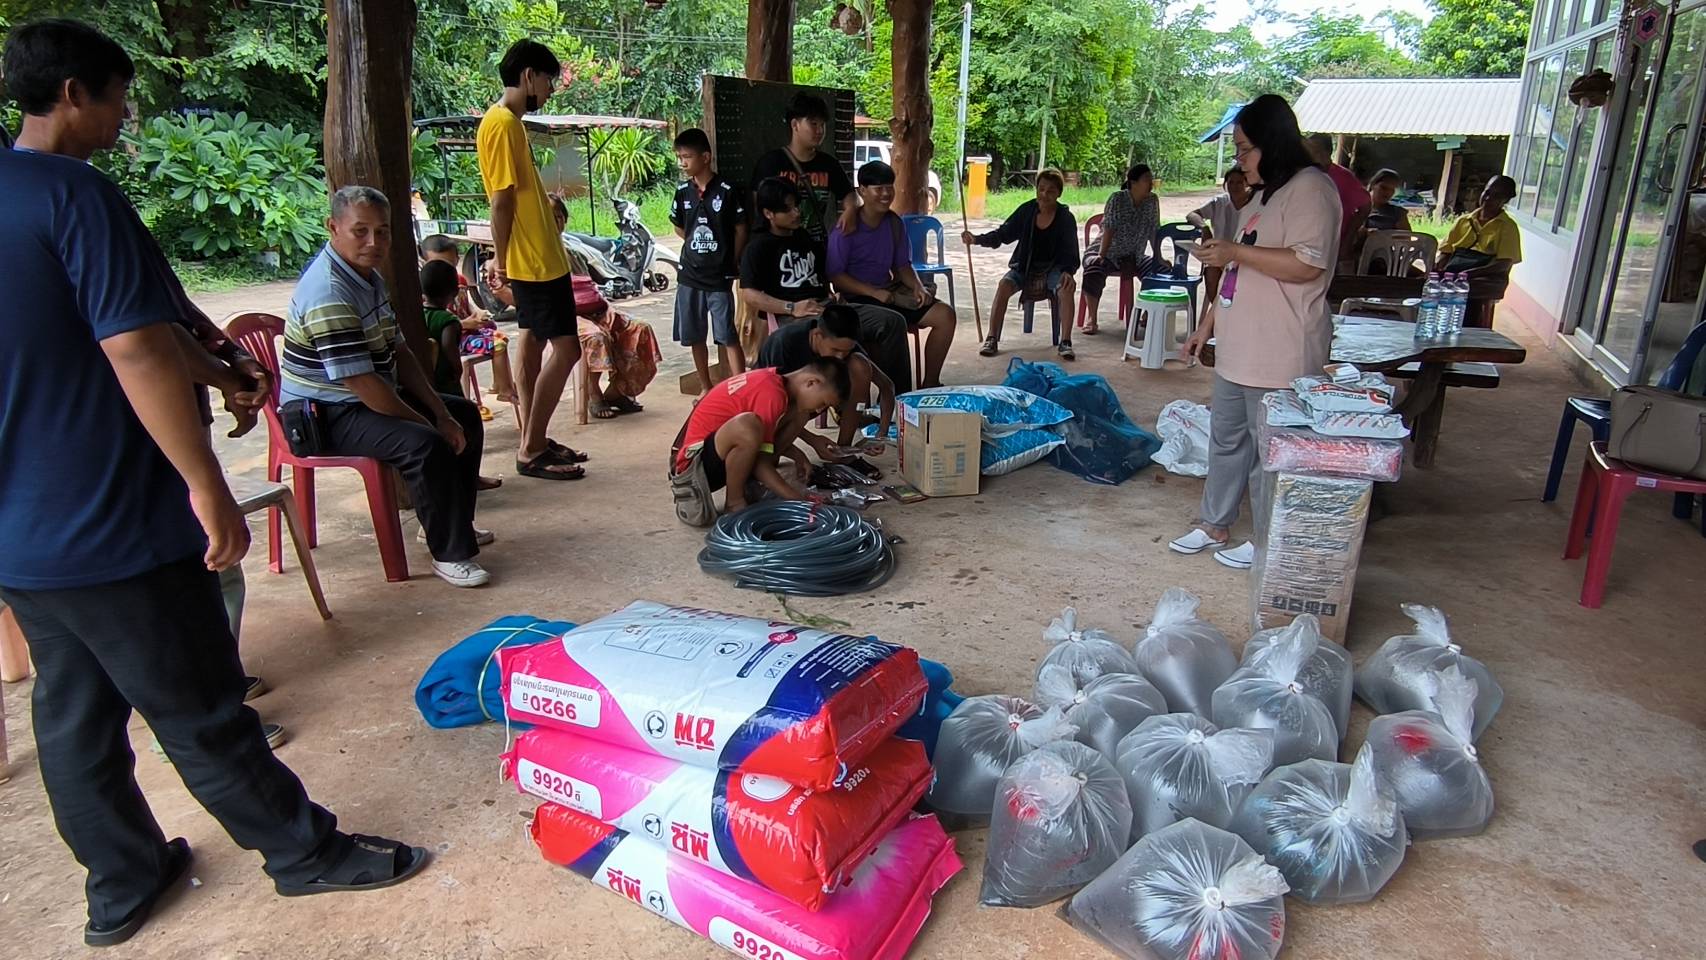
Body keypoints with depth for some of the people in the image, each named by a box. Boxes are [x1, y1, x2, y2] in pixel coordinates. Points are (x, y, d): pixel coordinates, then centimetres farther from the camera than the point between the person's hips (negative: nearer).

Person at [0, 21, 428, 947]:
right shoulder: (75, 192, -17)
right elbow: (137, 350, -24)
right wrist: (206, 484, -20)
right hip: (113, 524, -8)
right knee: (200, 713, 4)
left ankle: (121, 881, 32)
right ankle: (306, 851, 21)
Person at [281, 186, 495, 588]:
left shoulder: (368, 276, 7)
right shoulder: (329, 293, -25)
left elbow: (398, 351, 10)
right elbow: (362, 384, -29)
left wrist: (440, 413, 2)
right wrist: (426, 424, -18)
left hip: (373, 397, 11)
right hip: (327, 415, -11)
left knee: (465, 416, 17)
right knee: (425, 446, -32)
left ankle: (455, 523, 26)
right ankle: (450, 554, -18)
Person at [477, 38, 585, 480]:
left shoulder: (508, 121, 16)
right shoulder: (502, 124, -15)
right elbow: (501, 200, -19)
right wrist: (501, 260, -17)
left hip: (536, 256, 11)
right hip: (535, 259, -11)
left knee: (533, 341, 13)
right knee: (565, 347, -9)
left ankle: (534, 440, 20)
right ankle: (531, 451, -4)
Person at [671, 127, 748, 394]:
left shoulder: (727, 191, -11)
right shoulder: (683, 192, 3)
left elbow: (741, 230, -4)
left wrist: (732, 262, 0)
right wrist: (697, 247, 9)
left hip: (720, 277, -5)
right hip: (690, 274, 5)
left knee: (728, 337, -7)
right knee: (695, 337, 11)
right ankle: (706, 387, 25)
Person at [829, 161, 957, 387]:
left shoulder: (894, 223, 7)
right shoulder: (848, 228, -12)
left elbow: (903, 265, 14)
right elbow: (835, 275, -14)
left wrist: (918, 286, -8)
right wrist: (874, 292, -22)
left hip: (890, 290, 7)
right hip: (856, 298, -7)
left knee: (945, 315, -7)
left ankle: (929, 383, 3)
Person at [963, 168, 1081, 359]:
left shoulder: (1065, 218, -8)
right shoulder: (1027, 210, -4)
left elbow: (1071, 252, -11)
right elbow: (1003, 233, -1)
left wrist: (1068, 272, -32)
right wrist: (977, 239, -17)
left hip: (1053, 267, -1)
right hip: (1025, 266, 1)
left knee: (1066, 288, -32)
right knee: (1004, 285, -28)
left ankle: (1065, 342, -23)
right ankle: (992, 339, -22)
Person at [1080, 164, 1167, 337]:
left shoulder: (1152, 201, 0)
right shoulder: (1117, 198, -13)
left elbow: (1154, 231, 2)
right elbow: (1109, 228, -20)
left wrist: (1158, 258, -3)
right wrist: (1101, 255, -29)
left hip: (1134, 257, 5)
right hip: (1108, 253, -5)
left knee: (1165, 270, -13)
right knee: (1093, 270, -37)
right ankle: (1091, 318, -25)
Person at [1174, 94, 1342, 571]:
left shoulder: (1310, 188, -13)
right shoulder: (1265, 195, 17)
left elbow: (1307, 264, -24)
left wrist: (1235, 251, -20)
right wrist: (1207, 326, 20)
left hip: (1279, 354, -10)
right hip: (1238, 348, 10)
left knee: (1270, 447, 2)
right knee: (1226, 437, 16)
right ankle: (1214, 526, 29)